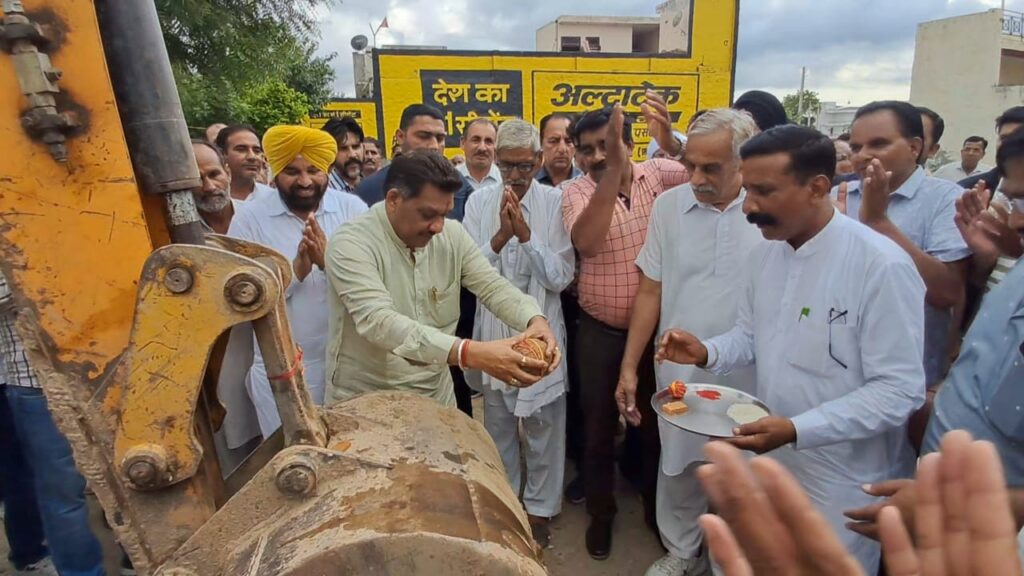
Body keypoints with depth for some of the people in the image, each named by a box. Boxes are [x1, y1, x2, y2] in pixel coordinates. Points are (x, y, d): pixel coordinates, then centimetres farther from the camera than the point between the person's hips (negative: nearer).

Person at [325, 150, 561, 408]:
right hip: (364, 401, -4)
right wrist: (471, 353, -44)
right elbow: (378, 322, -33)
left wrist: (535, 318, -27)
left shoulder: (452, 234, -4)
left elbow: (493, 286, -5)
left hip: (436, 394, 5)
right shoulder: (352, 243, -21)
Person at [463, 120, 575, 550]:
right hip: (493, 330, 2)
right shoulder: (479, 201, -3)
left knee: (543, 426, 12)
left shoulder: (555, 203, -8)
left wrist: (525, 233, -24)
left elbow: (561, 277, -12)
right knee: (498, 425, 20)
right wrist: (500, 236, -23)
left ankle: (539, 506, 36)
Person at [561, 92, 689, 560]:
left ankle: (657, 509, 43)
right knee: (599, 425, 13)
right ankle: (601, 513, 37)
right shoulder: (578, 191, -9)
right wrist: (613, 170, -32)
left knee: (654, 421, 19)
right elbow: (586, 241, -28)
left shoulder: (657, 174, -2)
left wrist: (670, 141, -32)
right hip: (600, 331, -1)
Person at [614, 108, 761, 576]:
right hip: (679, 370, 2)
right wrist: (629, 367, 0)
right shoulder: (669, 205, -4)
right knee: (678, 465, 17)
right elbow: (650, 292, 0)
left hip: (749, 373, -1)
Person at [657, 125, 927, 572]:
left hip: (842, 484, -6)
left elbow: (899, 390, -23)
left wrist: (796, 429, -30)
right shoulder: (765, 252, -1)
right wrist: (707, 352, -11)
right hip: (769, 463, 6)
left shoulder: (882, 265, -23)